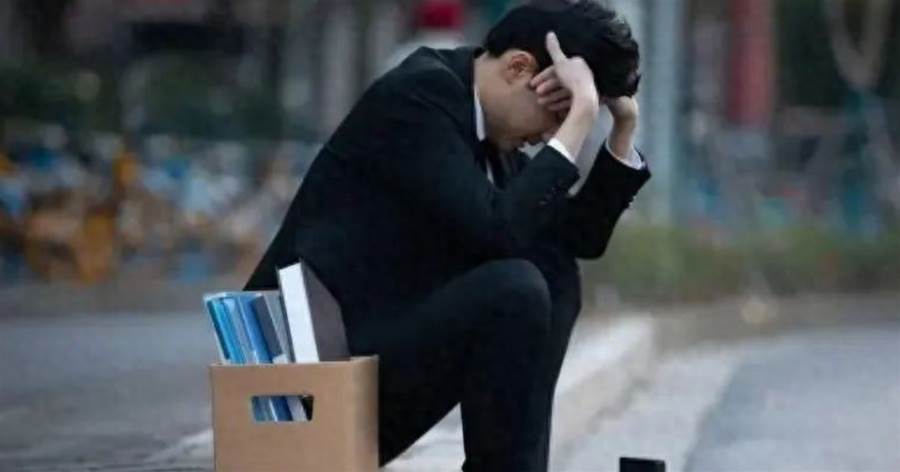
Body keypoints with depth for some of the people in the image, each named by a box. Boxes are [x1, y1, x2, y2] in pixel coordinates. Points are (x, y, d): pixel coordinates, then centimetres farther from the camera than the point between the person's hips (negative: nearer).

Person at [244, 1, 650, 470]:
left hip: (390, 344, 10)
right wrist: (578, 116, -21)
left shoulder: (485, 120, 12)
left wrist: (623, 126, 7)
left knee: (553, 273, 5)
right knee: (513, 288, -25)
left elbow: (579, 237, 16)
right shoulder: (417, 95, -16)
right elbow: (499, 230, -25)